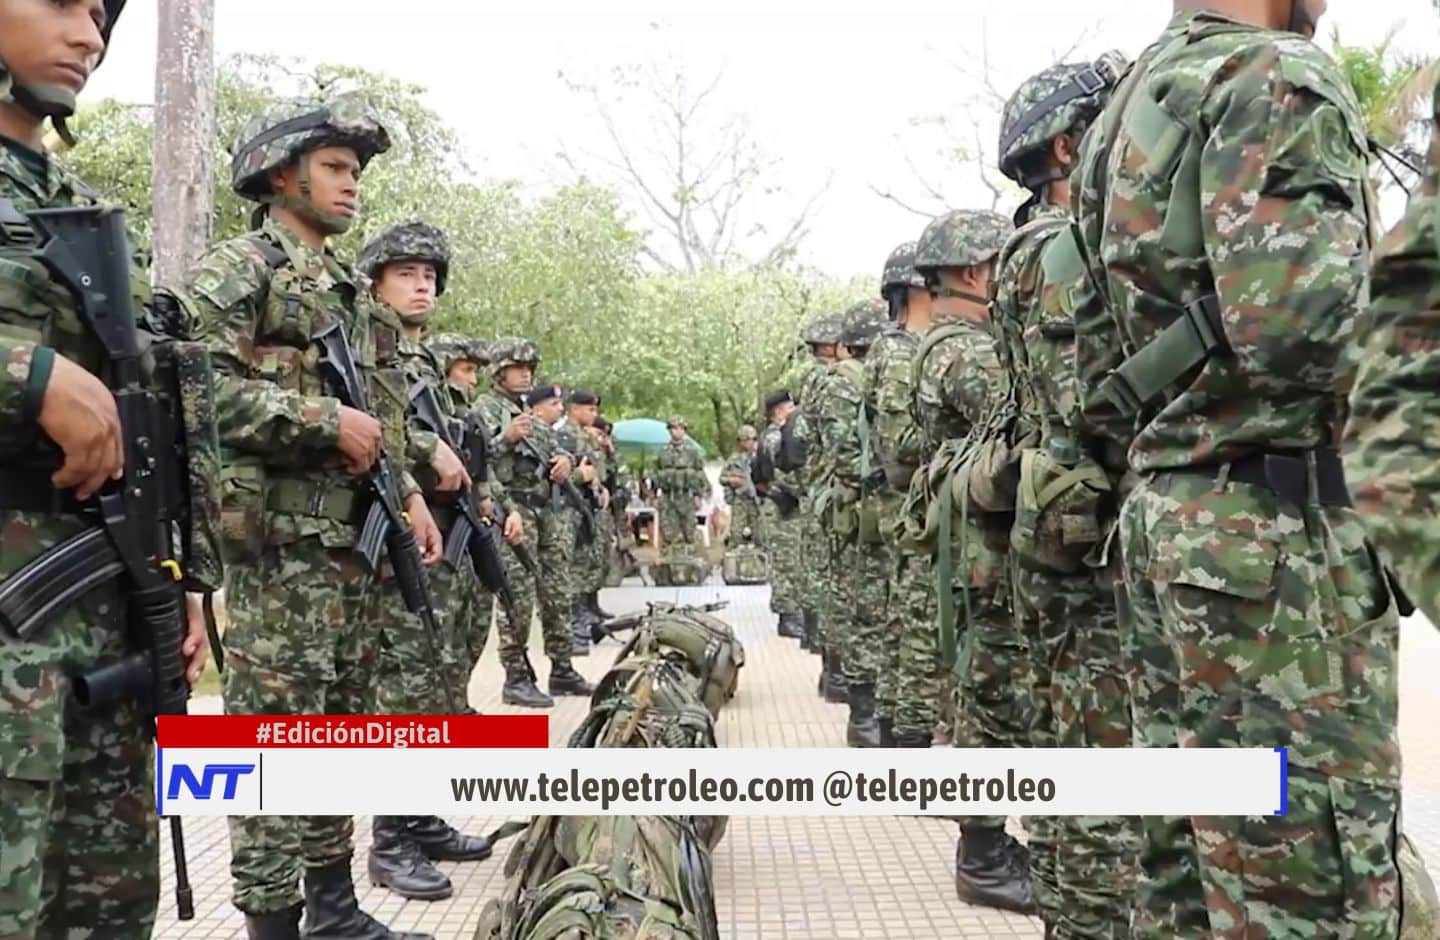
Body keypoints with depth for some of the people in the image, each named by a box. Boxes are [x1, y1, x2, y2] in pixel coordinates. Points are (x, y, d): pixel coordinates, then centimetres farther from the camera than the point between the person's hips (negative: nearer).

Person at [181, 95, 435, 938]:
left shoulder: (352, 291, 21)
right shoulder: (236, 269, -3)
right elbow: (199, 383, -18)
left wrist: (411, 494, 12)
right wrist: (322, 420, -17)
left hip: (362, 541, 8)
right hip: (283, 542, -8)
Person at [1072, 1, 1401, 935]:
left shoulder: (1128, 108, 20)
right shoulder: (1277, 75, -8)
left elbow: (1099, 358, 20)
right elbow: (1292, 320, -23)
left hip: (1164, 517, 9)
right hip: (1277, 528, -9)